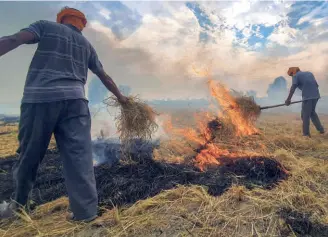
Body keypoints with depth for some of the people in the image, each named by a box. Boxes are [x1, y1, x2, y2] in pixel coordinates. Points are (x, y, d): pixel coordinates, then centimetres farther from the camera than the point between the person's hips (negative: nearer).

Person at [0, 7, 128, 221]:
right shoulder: (86, 44, 24)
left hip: (39, 97, -1)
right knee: (79, 155, -2)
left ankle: (18, 202, 30)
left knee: (30, 153, 11)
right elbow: (104, 77, 28)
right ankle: (85, 210, -2)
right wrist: (120, 97, 39)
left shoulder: (47, 26, 16)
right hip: (75, 100, 2)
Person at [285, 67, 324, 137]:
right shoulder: (309, 73, 21)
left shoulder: (296, 76, 2)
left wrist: (288, 99, -16)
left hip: (307, 97, -7)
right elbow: (316, 85, 23)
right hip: (316, 95, 7)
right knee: (312, 112, 23)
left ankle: (306, 134, 8)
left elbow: (293, 88, -12)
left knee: (305, 115, 3)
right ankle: (321, 129, 26)